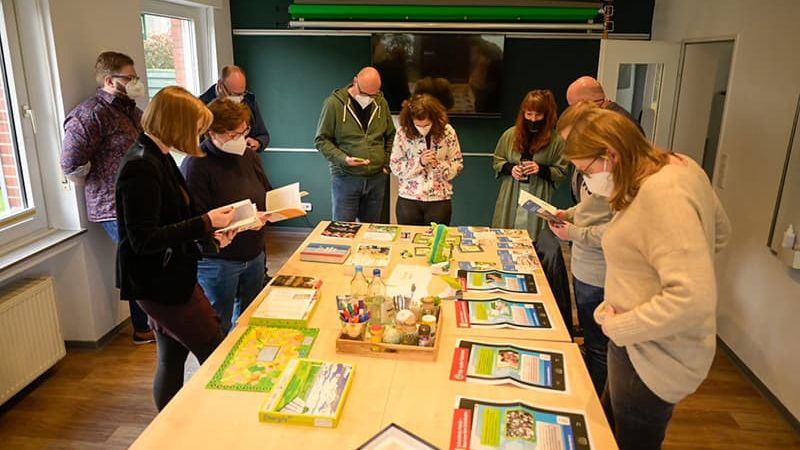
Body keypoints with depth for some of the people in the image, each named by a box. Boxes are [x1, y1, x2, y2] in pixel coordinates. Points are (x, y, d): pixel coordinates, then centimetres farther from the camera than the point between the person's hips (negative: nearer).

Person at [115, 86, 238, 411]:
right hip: (159, 282, -9)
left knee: (172, 358, 18)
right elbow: (143, 240, -25)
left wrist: (208, 233, 6)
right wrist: (205, 222, -21)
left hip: (169, 275, 9)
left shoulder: (158, 157, 9)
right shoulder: (141, 167, -21)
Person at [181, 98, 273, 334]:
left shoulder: (249, 156, 5)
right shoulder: (195, 166, -18)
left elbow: (267, 196, 16)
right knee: (219, 330, 9)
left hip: (254, 255, 7)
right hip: (217, 261, -7)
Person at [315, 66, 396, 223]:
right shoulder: (334, 103, -7)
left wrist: (387, 163, 6)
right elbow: (321, 140, -4)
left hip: (377, 178, 4)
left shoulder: (381, 103, 5)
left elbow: (390, 136, 17)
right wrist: (343, 159, -18)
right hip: (345, 177, -4)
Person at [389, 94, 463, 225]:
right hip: (408, 199, 0)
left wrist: (438, 164, -18)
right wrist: (419, 162, -18)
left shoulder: (447, 132, -7)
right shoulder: (403, 132, -8)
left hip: (440, 200, 0)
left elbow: (457, 166, 0)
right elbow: (395, 166, -5)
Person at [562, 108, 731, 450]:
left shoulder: (661, 193, -30)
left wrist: (619, 327, -21)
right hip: (647, 347, 9)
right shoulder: (680, 166, 0)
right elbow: (720, 232, 16)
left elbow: (692, 300, -35)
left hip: (650, 357, -9)